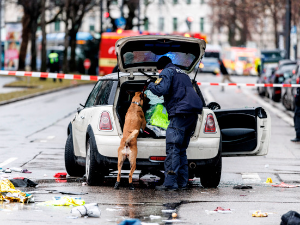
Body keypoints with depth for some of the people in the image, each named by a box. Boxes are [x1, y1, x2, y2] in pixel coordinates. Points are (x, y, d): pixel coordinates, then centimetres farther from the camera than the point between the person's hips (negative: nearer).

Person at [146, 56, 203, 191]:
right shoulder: (183, 74, 30)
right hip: (193, 114, 9)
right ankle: (182, 182, 13)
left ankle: (170, 183, -18)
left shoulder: (167, 72, 3)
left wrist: (150, 84, 6)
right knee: (181, 149, 15)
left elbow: (161, 90, -12)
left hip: (181, 114, -9)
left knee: (172, 148, -11)